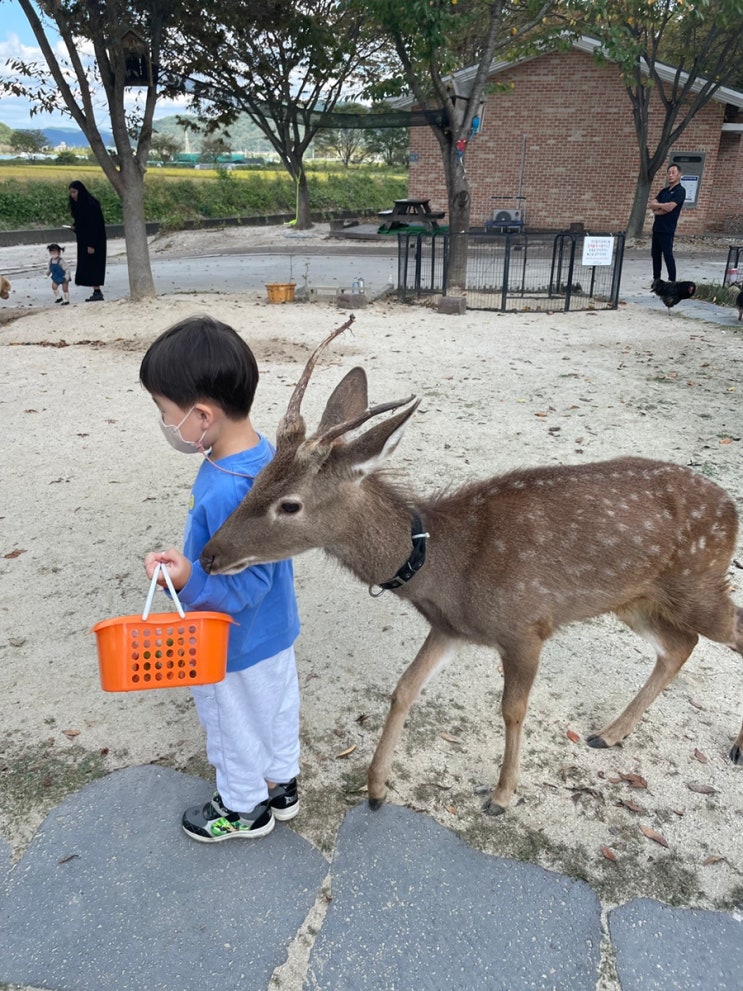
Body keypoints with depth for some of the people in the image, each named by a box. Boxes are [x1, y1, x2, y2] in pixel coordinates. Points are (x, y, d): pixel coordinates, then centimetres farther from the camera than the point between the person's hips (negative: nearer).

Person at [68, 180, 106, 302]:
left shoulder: (90, 204, -17)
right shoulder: (78, 204, 12)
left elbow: (94, 224, -21)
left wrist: (91, 244, -23)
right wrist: (75, 226, 2)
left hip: (93, 239, -10)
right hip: (84, 239, 10)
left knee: (91, 264, -8)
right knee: (87, 264, 8)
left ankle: (97, 292, -4)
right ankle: (96, 292, 11)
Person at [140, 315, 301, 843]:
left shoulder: (226, 495, -38)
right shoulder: (264, 452, -9)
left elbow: (247, 585, -30)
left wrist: (190, 580, -38)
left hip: (235, 647, -8)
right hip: (276, 630, 8)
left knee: (236, 725, 18)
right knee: (278, 708, 27)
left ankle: (243, 809, 44)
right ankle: (282, 785, 51)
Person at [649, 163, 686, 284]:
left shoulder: (680, 191, -5)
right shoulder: (664, 190, 17)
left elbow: (670, 207, -17)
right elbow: (652, 204, 6)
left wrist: (656, 205, -4)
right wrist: (663, 207, -12)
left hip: (667, 229, -7)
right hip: (657, 227, 7)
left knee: (668, 254, -8)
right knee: (655, 253, 8)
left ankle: (672, 281, -3)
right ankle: (656, 279, 15)